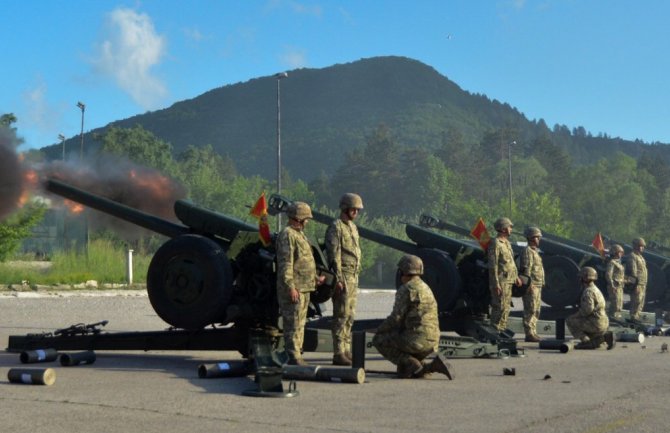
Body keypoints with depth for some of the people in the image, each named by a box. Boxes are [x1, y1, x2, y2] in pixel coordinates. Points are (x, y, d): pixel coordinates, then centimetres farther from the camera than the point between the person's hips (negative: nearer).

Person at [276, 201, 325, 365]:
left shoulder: (299, 234, 19)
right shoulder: (287, 235, -13)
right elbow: (285, 264, -21)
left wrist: (315, 278, 31)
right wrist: (290, 287, -25)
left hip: (304, 288, 10)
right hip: (293, 289, -10)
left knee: (300, 323, 14)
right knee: (293, 323, -8)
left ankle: (297, 357, 20)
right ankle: (294, 358, -6)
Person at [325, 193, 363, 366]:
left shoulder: (353, 227, 18)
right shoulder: (335, 227, -10)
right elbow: (334, 255, -16)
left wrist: (356, 277, 19)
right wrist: (338, 279, -21)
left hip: (353, 278, 9)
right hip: (343, 277, -9)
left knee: (349, 316, 10)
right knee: (341, 316, -8)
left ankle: (346, 351, 16)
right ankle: (338, 354, -7)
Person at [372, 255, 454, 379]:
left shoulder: (406, 289, -9)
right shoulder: (426, 288, 21)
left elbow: (396, 318, -13)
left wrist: (379, 330, 5)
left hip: (416, 339, -9)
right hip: (432, 342, 9)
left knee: (379, 340, 7)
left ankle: (411, 365, -7)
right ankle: (432, 366, 2)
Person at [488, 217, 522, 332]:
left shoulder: (507, 243, 17)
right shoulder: (495, 243, -13)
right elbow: (493, 265, -17)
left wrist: (516, 277, 22)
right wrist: (496, 283, -21)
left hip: (508, 281, 9)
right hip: (501, 281, -9)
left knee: (506, 307, 12)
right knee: (499, 307, -9)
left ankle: (502, 330, 18)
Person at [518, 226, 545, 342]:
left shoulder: (534, 251, 20)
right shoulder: (527, 251, -12)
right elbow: (526, 270, -19)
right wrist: (529, 284, -24)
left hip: (537, 286, 10)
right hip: (531, 286, -10)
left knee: (535, 311, 12)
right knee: (530, 311, -9)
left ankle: (533, 333, 17)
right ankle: (529, 334, -9)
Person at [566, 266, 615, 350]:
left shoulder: (588, 291, -15)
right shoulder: (595, 289, 18)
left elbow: (587, 309, -25)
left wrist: (576, 315, -10)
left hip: (595, 323, -9)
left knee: (569, 321, -5)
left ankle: (586, 341, -5)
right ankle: (606, 335, 10)